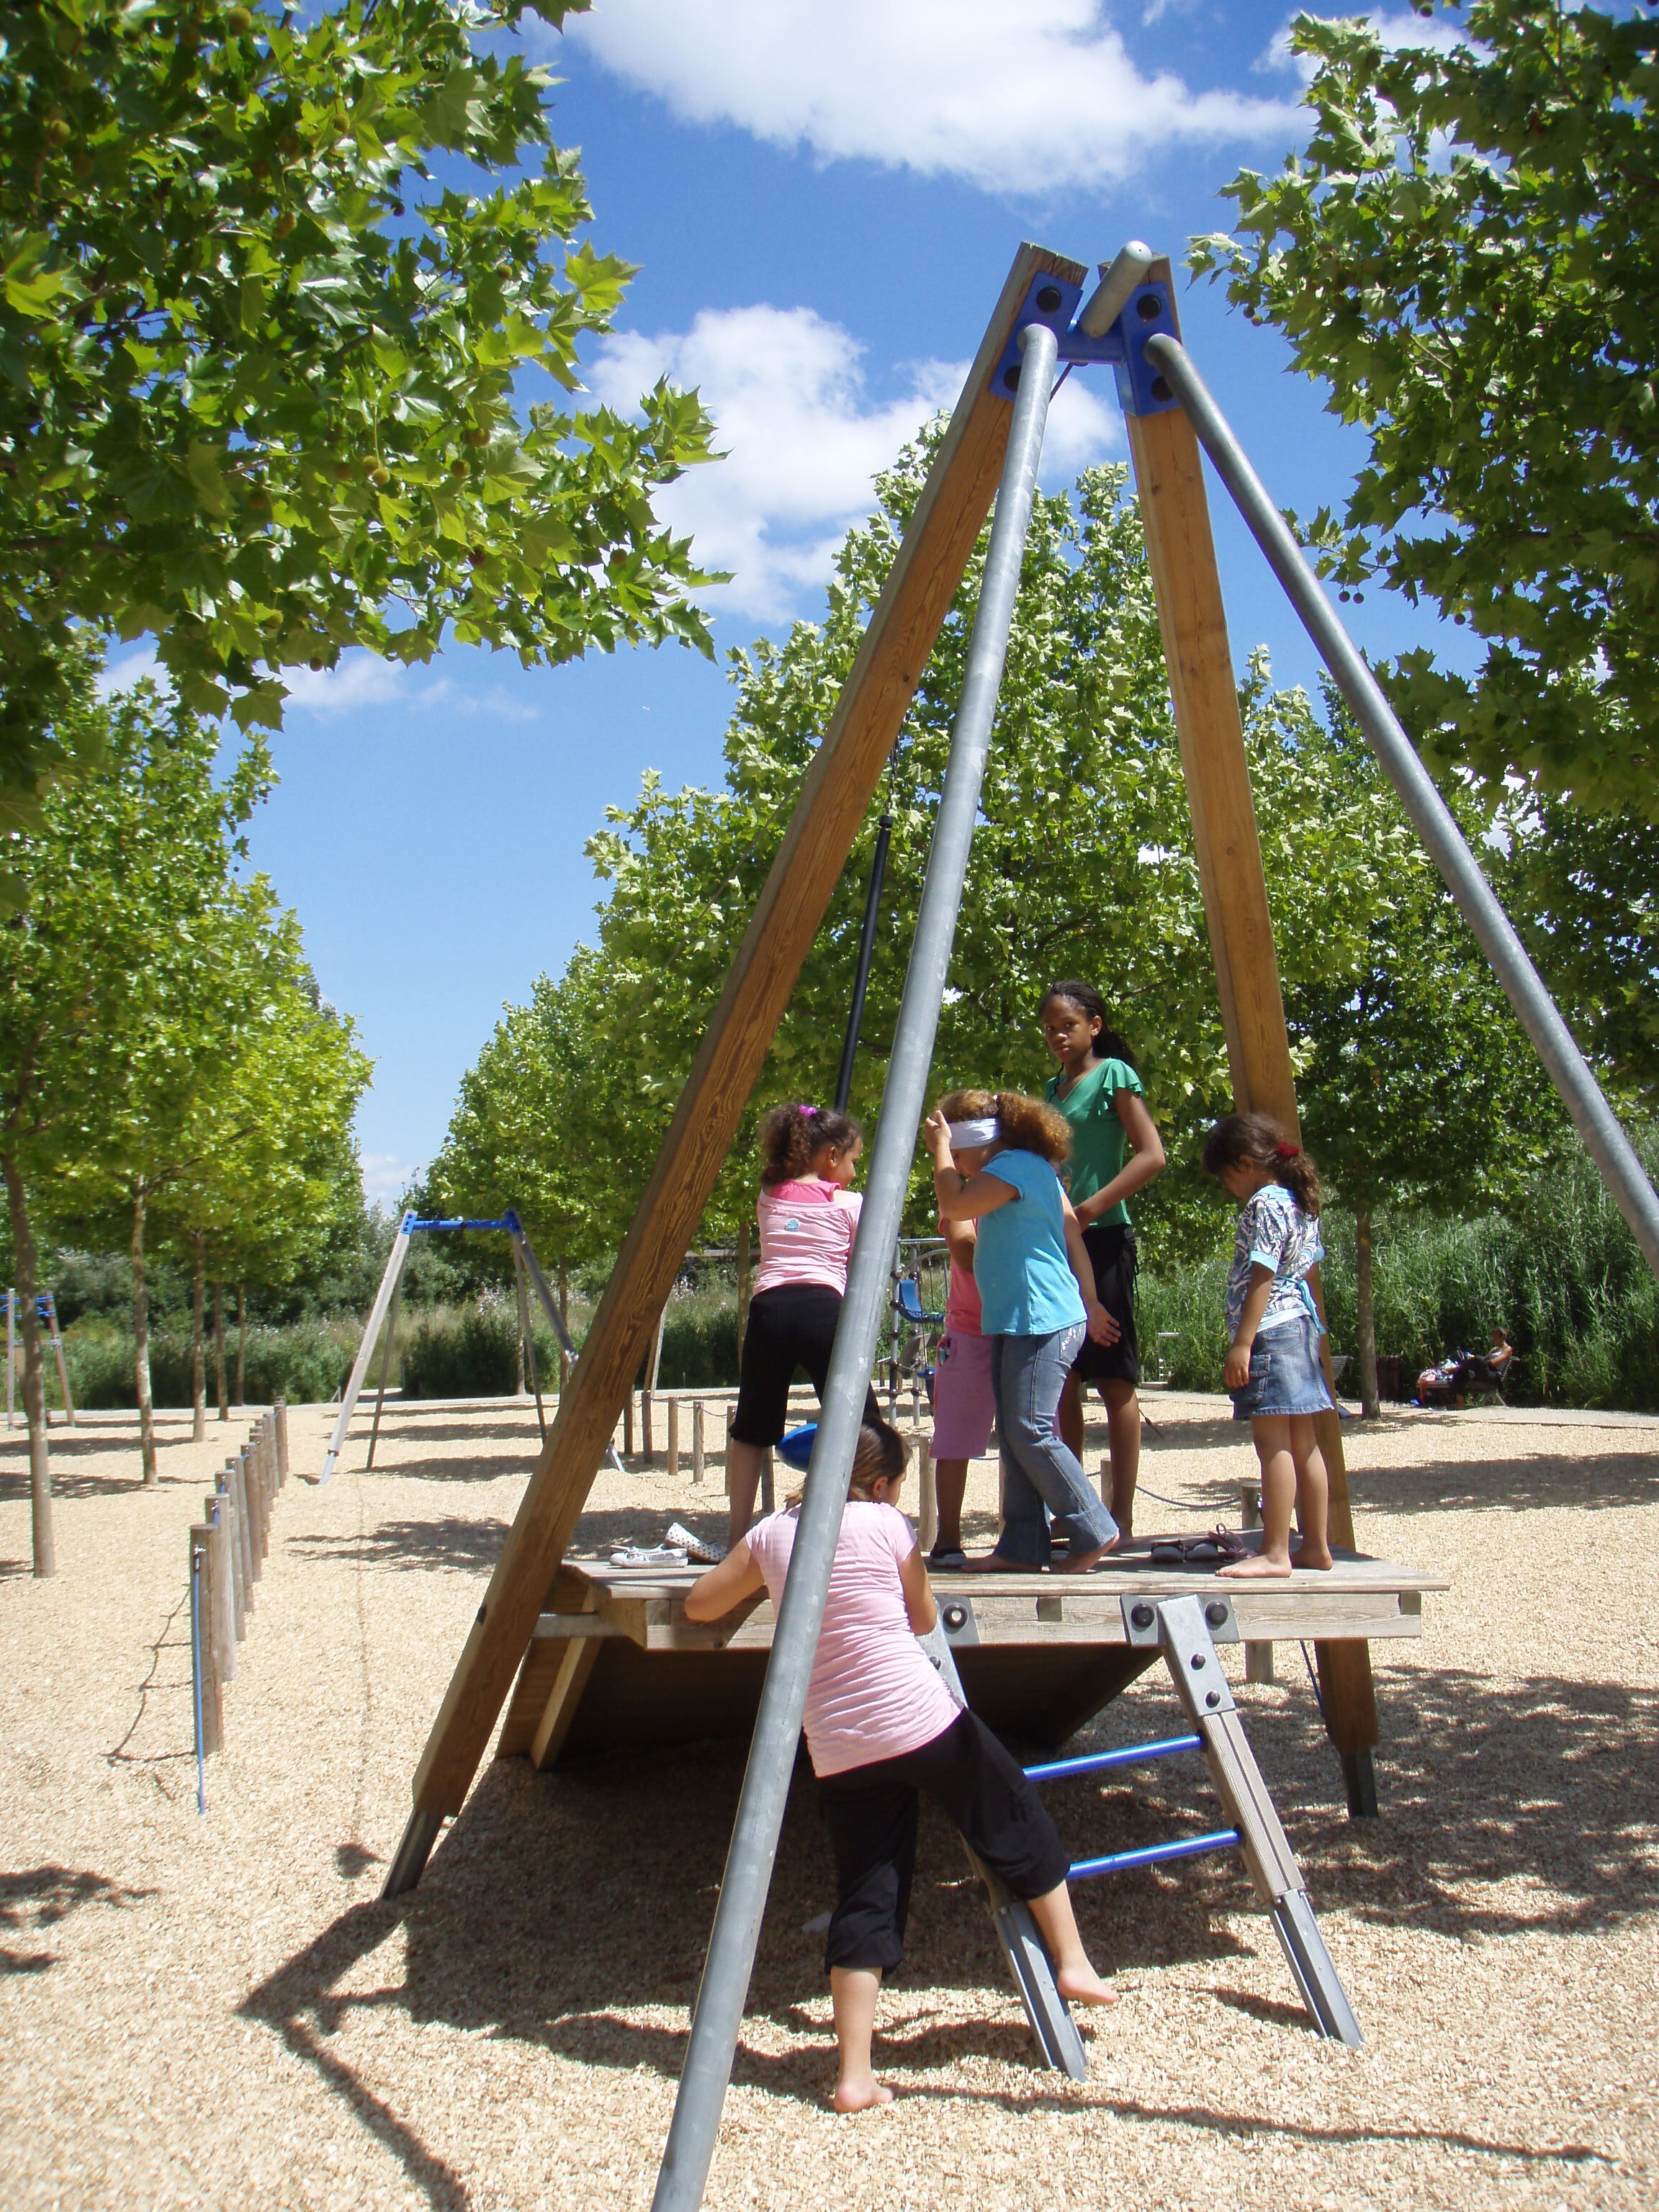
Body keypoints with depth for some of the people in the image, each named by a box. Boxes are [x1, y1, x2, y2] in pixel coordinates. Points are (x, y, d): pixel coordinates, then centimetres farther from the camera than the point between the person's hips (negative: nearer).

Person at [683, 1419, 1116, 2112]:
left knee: (864, 1899, 10)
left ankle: (854, 2075, 8)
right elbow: (925, 1619, 10)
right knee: (1016, 1822, 19)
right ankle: (1072, 1962, 29)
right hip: (919, 1718, -4)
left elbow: (699, 1604, 18)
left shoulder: (773, 1532, 7)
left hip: (837, 1747, 4)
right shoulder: (886, 1524, -3)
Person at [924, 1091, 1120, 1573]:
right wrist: (1089, 1302, 22)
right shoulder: (1037, 1170, 18)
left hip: (1040, 1322, -11)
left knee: (1032, 1433, -7)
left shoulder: (1016, 1165, -13)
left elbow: (955, 1205, -20)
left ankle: (1094, 1531, 3)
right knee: (1015, 1437, 10)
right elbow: (1073, 1233, 20)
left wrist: (940, 1146, -7)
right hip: (1015, 1323, 11)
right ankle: (1022, 1547, 14)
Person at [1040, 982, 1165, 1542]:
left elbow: (1152, 1155, -12)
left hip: (1102, 1239, -7)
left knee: (1114, 1379, -3)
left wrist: (1089, 1209, -17)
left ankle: (1121, 1517, 1)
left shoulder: (1114, 1075, -3)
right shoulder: (1053, 1088, 17)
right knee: (1062, 1377, 7)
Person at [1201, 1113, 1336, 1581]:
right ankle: (1316, 1546, 17)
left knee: (1273, 1444, -9)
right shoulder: (1299, 1204, 16)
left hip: (1270, 1331, -10)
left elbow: (1262, 1277, -18)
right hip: (1301, 1326, 10)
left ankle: (1275, 1552, -9)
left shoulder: (1263, 1204, -12)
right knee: (1302, 1443, 12)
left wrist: (1242, 1343, -20)